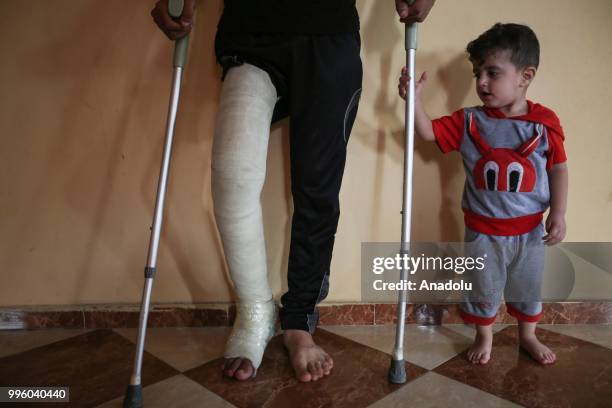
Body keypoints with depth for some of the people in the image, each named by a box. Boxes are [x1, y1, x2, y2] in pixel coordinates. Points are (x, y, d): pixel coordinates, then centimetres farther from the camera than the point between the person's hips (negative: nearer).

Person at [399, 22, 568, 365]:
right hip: (483, 229, 0)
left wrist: (558, 213, -6)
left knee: (529, 288, 19)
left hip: (529, 229, 1)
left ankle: (528, 336, 44)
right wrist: (415, 99, -24)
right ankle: (484, 337, 37)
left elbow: (558, 169, -2)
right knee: (483, 289, 14)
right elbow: (428, 132, -10)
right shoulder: (469, 122, -8)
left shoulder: (545, 122, -8)